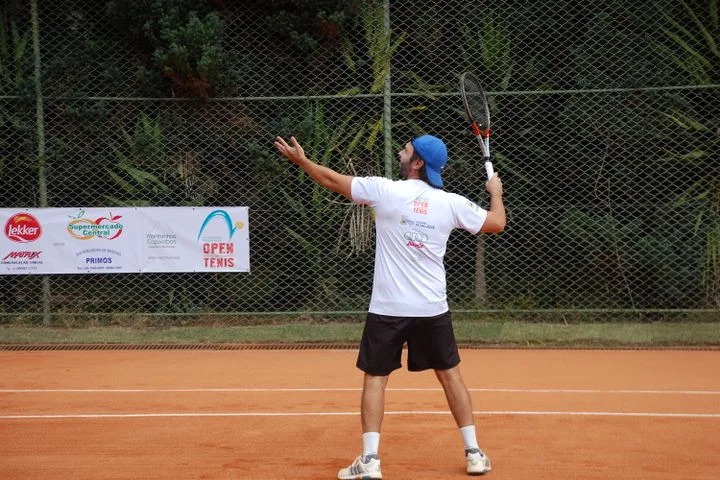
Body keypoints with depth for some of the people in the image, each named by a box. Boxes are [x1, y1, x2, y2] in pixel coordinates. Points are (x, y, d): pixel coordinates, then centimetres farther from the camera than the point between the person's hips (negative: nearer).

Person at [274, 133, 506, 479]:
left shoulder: (384, 190, -7)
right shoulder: (451, 203, -2)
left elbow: (333, 181, 4)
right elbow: (497, 223, 8)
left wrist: (300, 159, 20)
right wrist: (496, 192, 27)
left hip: (388, 308, -2)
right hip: (433, 308, 2)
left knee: (375, 378, 6)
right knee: (450, 375, 14)